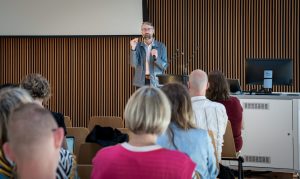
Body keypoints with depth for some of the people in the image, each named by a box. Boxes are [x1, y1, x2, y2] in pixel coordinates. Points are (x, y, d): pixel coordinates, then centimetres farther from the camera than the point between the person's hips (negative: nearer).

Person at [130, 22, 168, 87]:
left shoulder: (161, 46, 3)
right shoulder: (138, 46, 5)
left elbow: (164, 66, -1)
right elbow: (134, 64, -6)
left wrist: (156, 58, -20)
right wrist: (133, 49, -19)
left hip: (156, 82, -1)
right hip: (141, 82, 1)